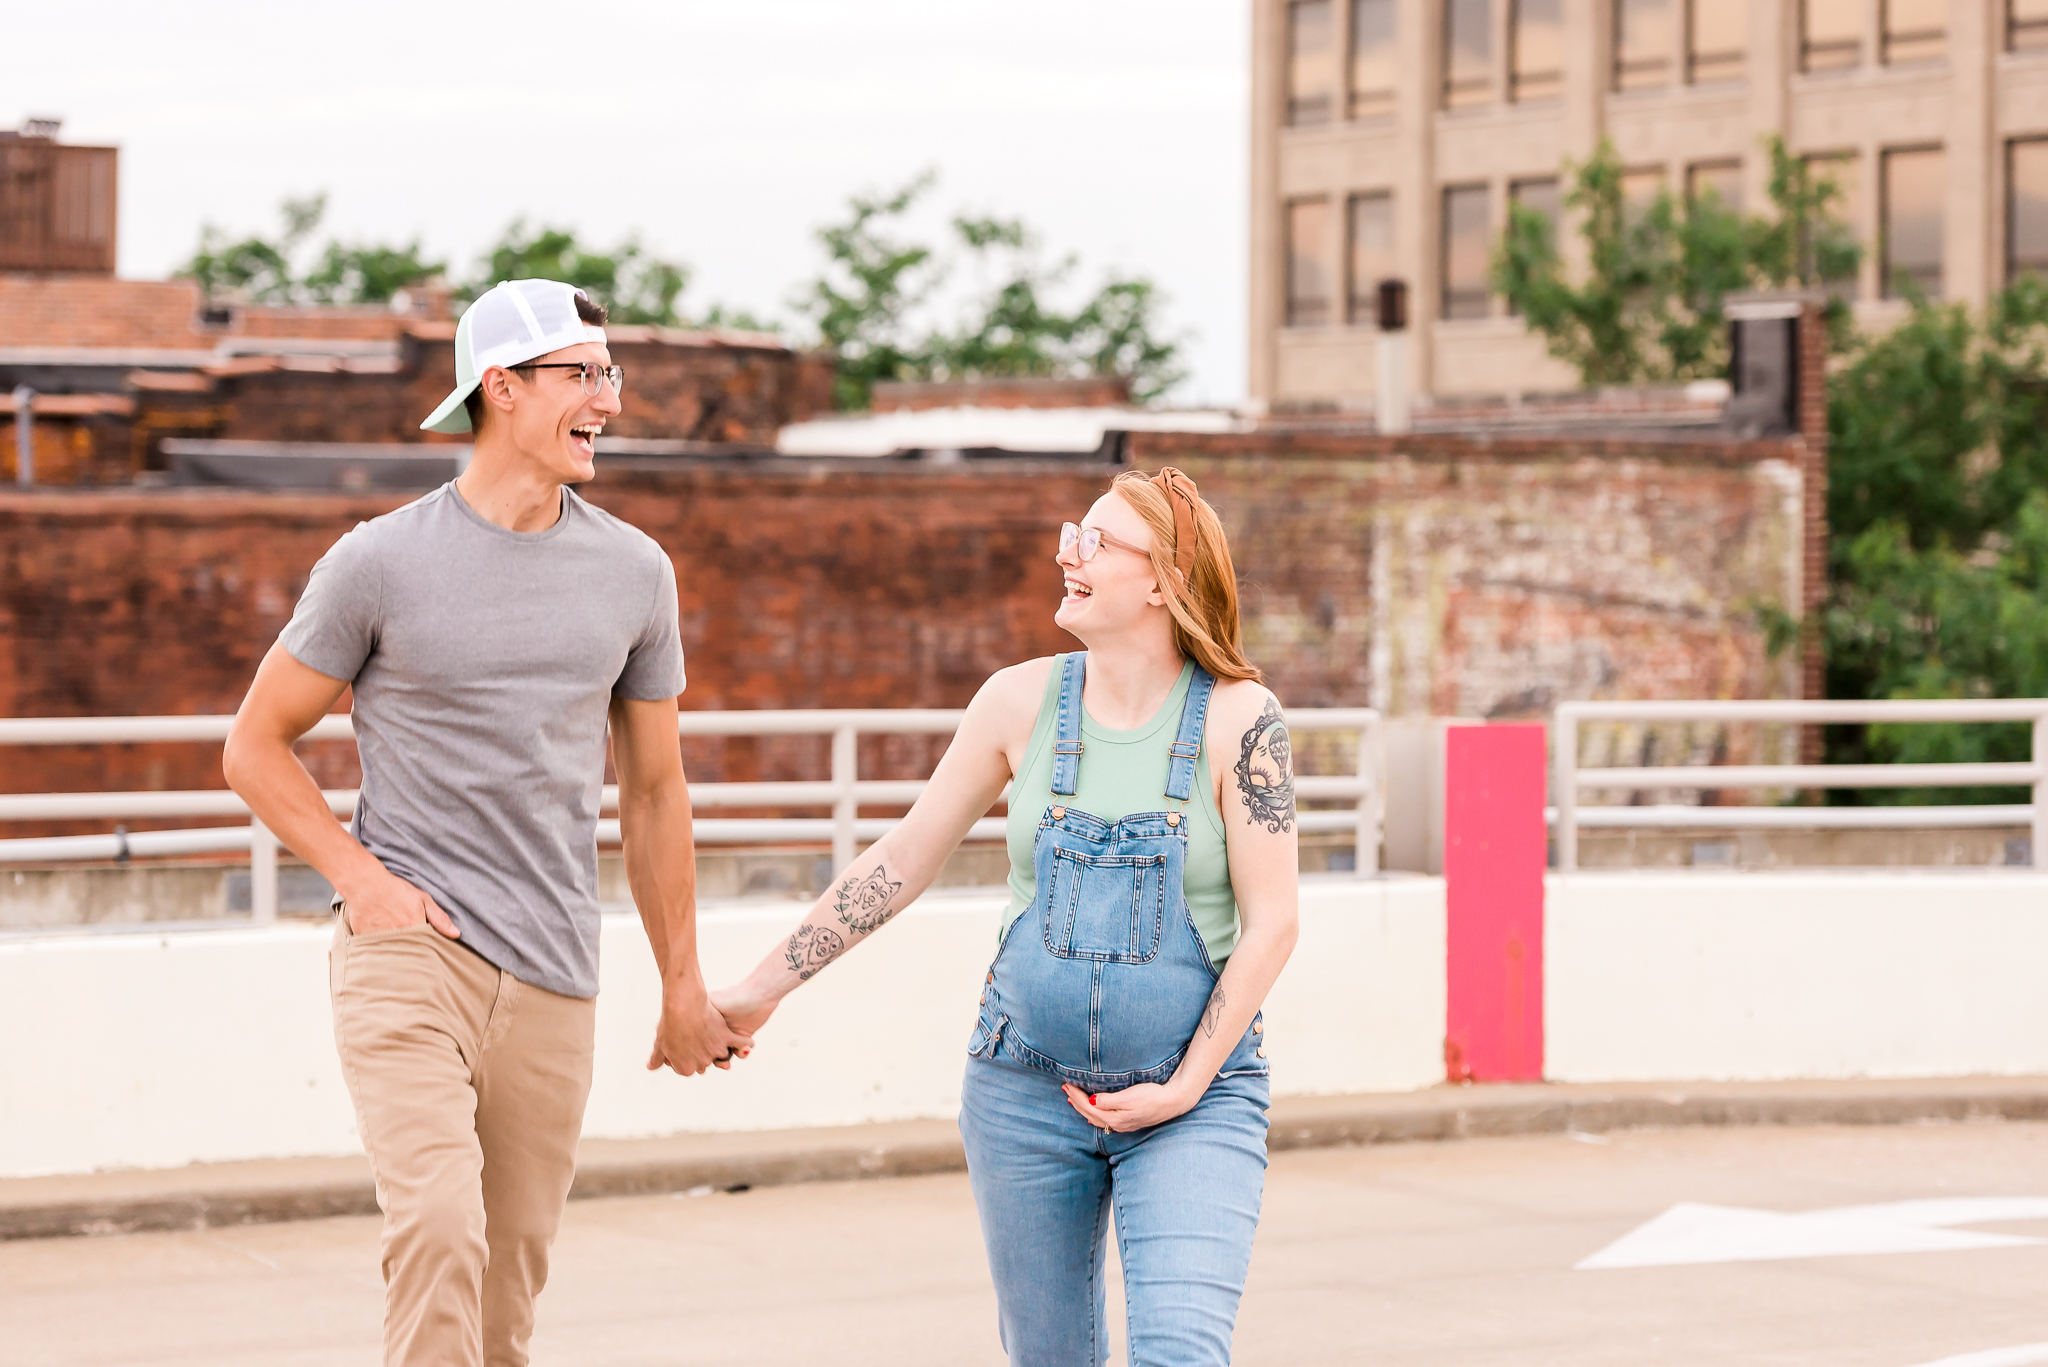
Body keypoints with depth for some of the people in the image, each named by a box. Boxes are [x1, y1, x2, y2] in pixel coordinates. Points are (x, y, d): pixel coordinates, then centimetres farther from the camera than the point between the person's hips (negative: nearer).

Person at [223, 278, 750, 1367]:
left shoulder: (634, 574, 9)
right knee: (439, 1233, -22)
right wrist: (362, 879, -7)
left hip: (552, 985, 4)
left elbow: (653, 792, 18)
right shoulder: (380, 563, -2)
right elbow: (255, 747, 6)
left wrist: (683, 989, 19)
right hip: (408, 953, -4)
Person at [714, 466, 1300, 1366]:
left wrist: (1185, 1089, -11)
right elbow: (903, 861, 8)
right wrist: (763, 989, 9)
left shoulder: (1238, 718, -8)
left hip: (1196, 1098, -3)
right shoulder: (1022, 702, 1)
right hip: (1027, 1089, 3)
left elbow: (1270, 925, -8)